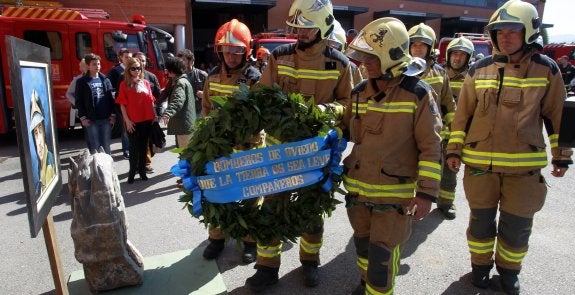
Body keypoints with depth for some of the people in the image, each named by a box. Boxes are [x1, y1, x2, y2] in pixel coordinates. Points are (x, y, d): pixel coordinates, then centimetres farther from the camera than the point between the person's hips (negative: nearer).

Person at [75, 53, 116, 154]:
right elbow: (79, 101, 0)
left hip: (106, 118, 3)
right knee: (94, 148, 1)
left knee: (106, 146, 9)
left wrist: (113, 114, 1)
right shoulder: (81, 82, 3)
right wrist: (82, 117, -7)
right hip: (91, 120, -2)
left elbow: (111, 98, 9)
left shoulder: (105, 80, 11)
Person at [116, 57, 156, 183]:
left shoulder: (146, 83, 9)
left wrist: (154, 115, 6)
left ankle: (142, 170, 21)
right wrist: (127, 120, -10)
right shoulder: (124, 84, -2)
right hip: (133, 121, -3)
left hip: (147, 120, 4)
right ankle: (132, 172, 14)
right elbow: (122, 104, -4)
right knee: (134, 147, 3)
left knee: (143, 146, 11)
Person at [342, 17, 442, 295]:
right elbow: (346, 132, 15)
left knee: (382, 255, 2)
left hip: (395, 193, -5)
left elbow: (431, 148, -11)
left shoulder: (418, 95, -13)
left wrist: (426, 193, -13)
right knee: (363, 245, 22)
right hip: (357, 187, 5)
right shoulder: (360, 92, 2)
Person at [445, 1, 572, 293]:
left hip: (524, 165, -1)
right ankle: (480, 264, 35)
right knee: (481, 219, 14)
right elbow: (463, 114, 6)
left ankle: (509, 270, 35)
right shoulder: (479, 69, 3)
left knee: (517, 225, 11)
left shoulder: (546, 69, 0)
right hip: (479, 163, 1)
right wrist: (454, 150, 3)